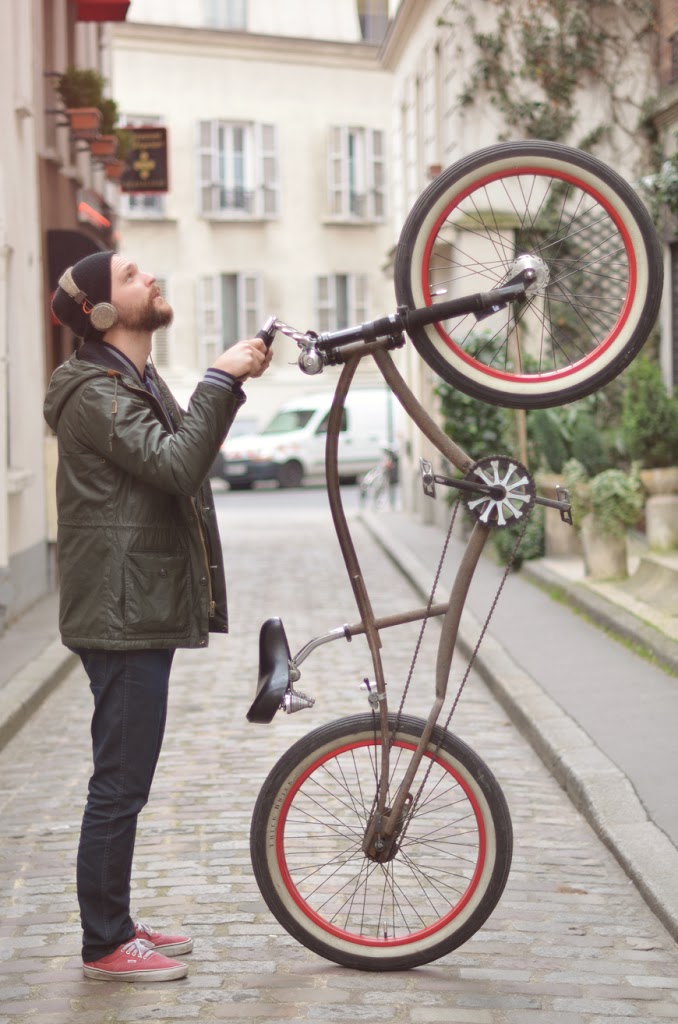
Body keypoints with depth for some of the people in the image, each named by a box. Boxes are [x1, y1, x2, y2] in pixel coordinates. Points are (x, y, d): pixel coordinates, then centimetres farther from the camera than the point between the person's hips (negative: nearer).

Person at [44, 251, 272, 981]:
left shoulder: (139, 383, 18)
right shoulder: (96, 393, -16)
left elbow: (186, 456, 21)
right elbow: (176, 462, -26)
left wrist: (234, 381, 9)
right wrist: (221, 381, -21)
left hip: (145, 612, 11)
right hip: (122, 617, -11)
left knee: (125, 783, 16)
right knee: (120, 786, -4)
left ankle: (117, 926, 26)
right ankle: (104, 946, 5)